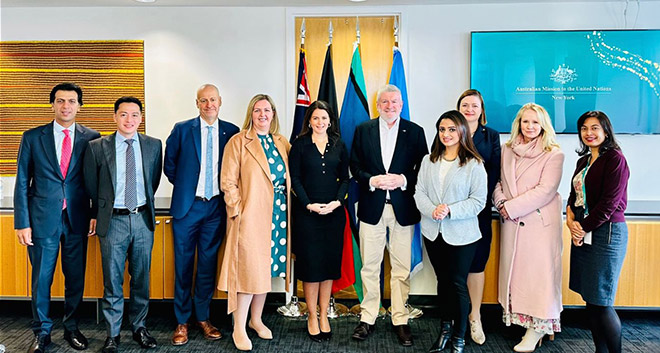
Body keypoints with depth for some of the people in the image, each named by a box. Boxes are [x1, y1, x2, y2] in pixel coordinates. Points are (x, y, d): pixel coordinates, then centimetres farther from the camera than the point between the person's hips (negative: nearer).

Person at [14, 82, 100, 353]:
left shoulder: (91, 138, 3)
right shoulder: (33, 137, 2)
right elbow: (22, 182, 1)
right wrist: (22, 222, -4)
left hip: (77, 219, 1)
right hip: (43, 218, 0)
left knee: (76, 277, 10)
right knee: (41, 278, 8)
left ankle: (71, 328, 27)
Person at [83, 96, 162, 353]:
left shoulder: (153, 145, 3)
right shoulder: (97, 147, -2)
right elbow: (91, 185, 8)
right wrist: (99, 214, 14)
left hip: (142, 219, 2)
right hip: (113, 221, -1)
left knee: (141, 278, 11)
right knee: (112, 281, 5)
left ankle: (140, 327, 26)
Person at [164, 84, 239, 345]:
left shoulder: (231, 132, 1)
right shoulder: (182, 130, -1)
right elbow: (169, 166, 8)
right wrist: (185, 186, 6)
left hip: (216, 207, 1)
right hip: (187, 206, -1)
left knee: (208, 264, 10)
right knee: (183, 265, 7)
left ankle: (203, 318, 24)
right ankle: (182, 321, 20)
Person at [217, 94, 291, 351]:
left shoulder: (282, 143, 12)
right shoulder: (238, 142, -4)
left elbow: (289, 177, 17)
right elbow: (228, 182, -7)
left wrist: (287, 207, 5)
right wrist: (238, 210, -13)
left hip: (278, 214, 5)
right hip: (250, 215, -5)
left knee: (267, 268, 12)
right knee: (249, 270, -3)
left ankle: (256, 319, 29)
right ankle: (239, 329, 11)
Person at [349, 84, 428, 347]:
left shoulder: (415, 132, 4)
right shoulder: (363, 130, 7)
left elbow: (423, 169, 2)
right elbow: (354, 166, 5)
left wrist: (403, 180, -15)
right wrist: (371, 180, -13)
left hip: (403, 208, 0)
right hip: (372, 207, 1)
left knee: (401, 268, 6)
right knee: (370, 266, 8)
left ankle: (400, 320, 19)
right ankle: (368, 318, 21)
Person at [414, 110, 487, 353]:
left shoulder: (474, 164, -8)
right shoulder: (429, 161, 6)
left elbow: (478, 200, -10)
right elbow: (419, 192, 2)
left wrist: (450, 211, -21)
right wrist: (432, 210, -17)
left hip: (461, 233, -4)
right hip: (433, 232, 4)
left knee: (458, 283, 5)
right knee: (442, 281, 16)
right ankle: (445, 328, 32)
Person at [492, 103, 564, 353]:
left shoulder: (553, 154, -6)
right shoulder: (507, 150, 10)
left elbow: (545, 190, -14)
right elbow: (498, 181, 13)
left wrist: (511, 208, -15)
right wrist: (501, 203, -7)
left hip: (540, 221, -4)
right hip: (511, 221, 5)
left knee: (538, 271, -1)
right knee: (514, 269, 9)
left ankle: (537, 327, 10)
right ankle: (519, 318, 21)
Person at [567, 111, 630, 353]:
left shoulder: (615, 159, -8)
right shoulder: (583, 161, 16)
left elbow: (609, 202, -15)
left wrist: (584, 227, -10)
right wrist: (570, 220, -3)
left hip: (606, 232, -7)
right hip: (582, 233, 7)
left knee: (601, 302, -3)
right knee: (590, 299, 10)